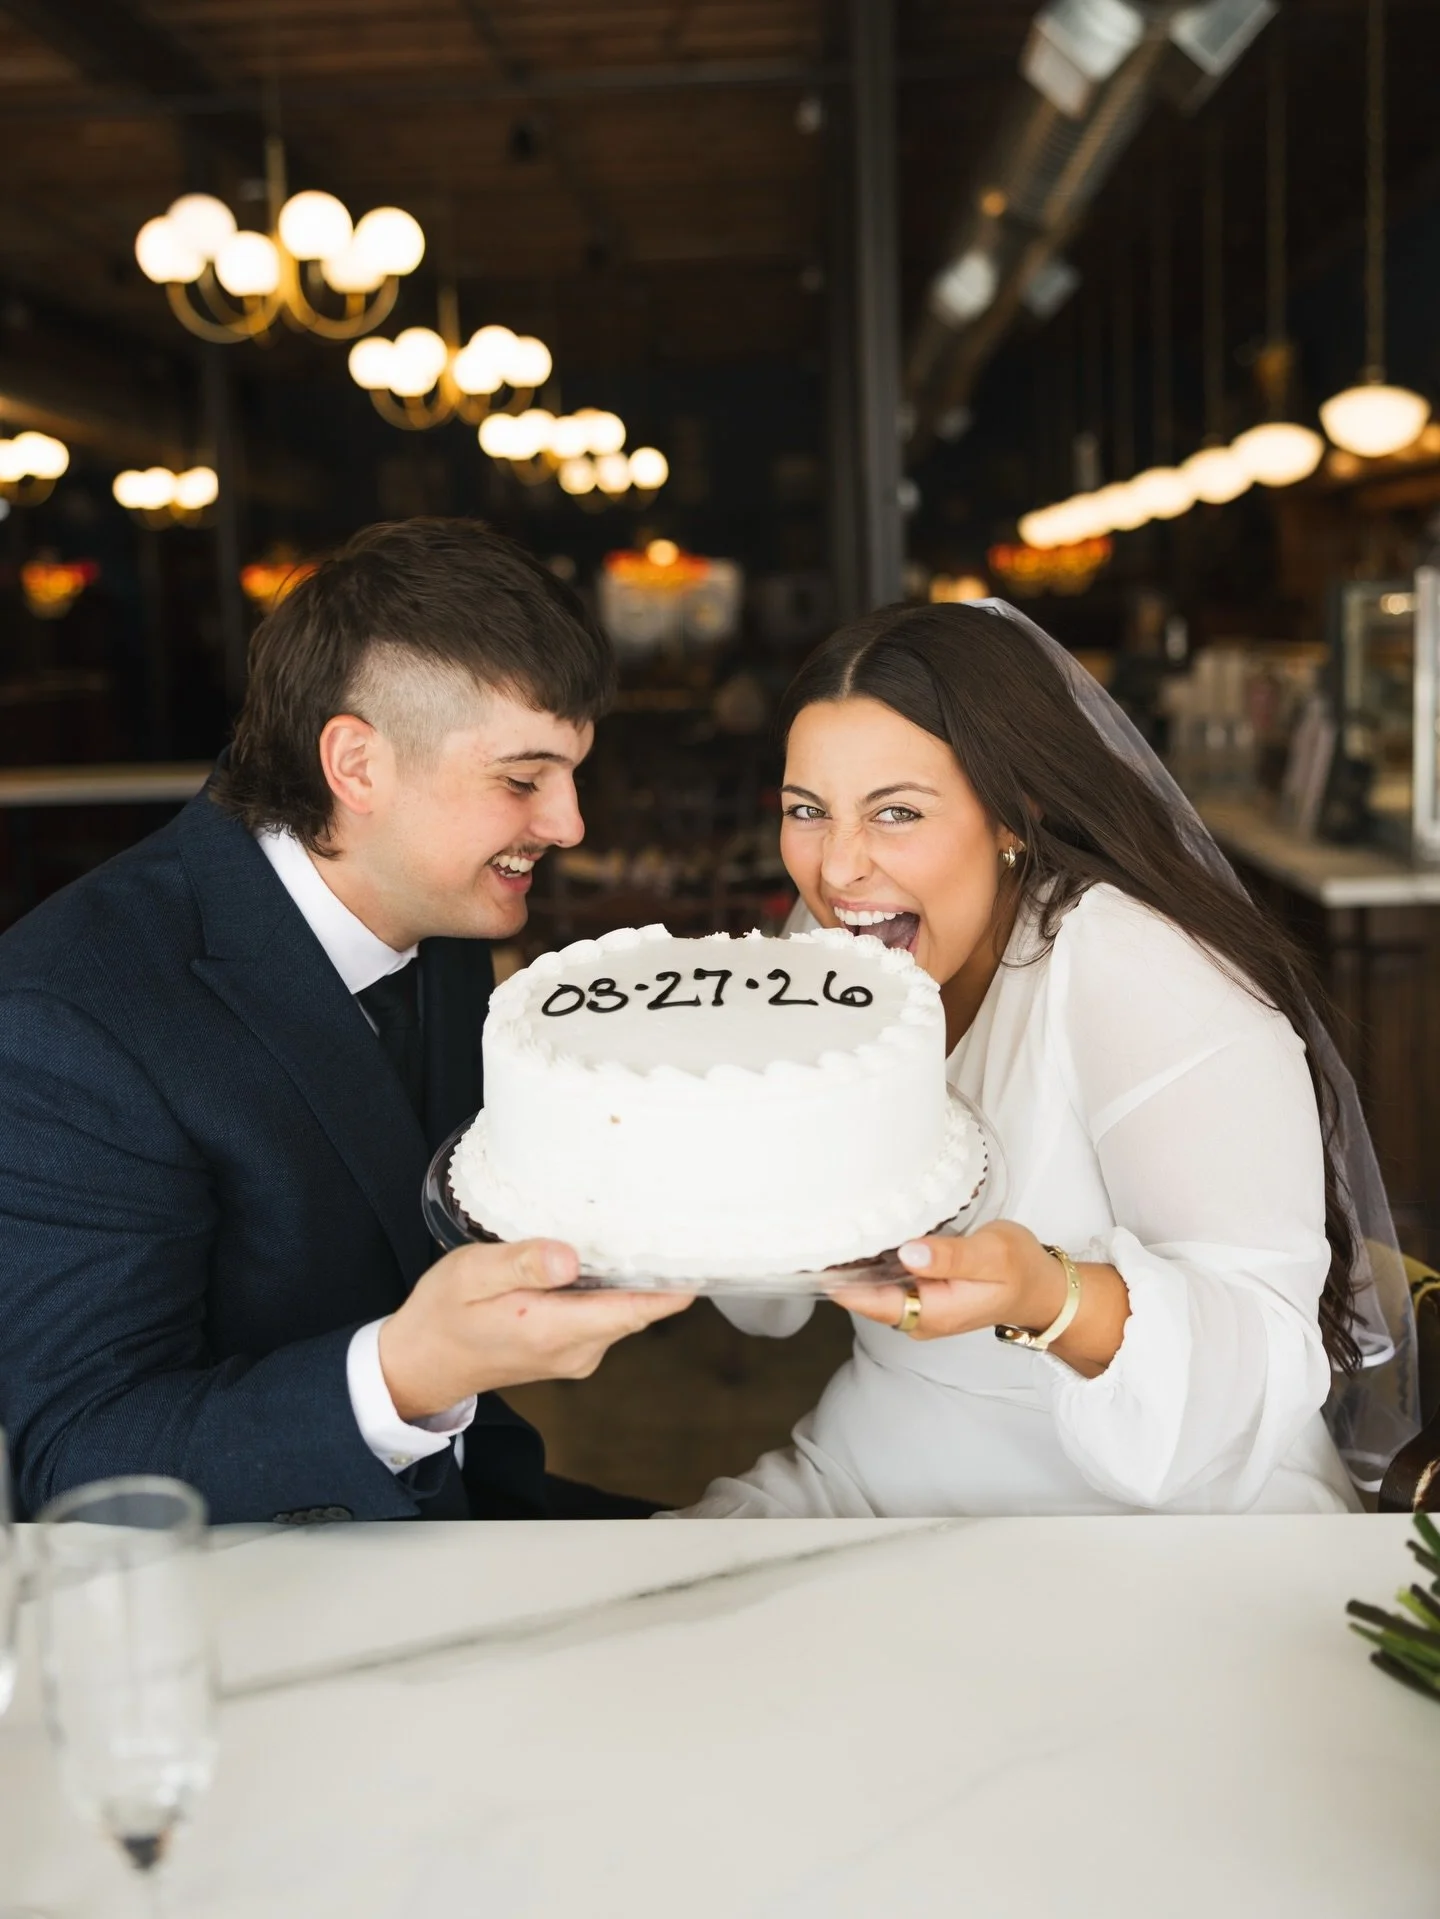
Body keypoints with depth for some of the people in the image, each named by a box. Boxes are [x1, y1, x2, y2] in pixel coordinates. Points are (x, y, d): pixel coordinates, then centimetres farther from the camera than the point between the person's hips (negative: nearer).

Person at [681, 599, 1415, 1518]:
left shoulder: (1145, 985, -20)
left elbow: (1270, 1358, -27)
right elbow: (772, 1302, 4)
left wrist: (1051, 1298, -44)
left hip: (1155, 1512, -4)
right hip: (864, 1473, 5)